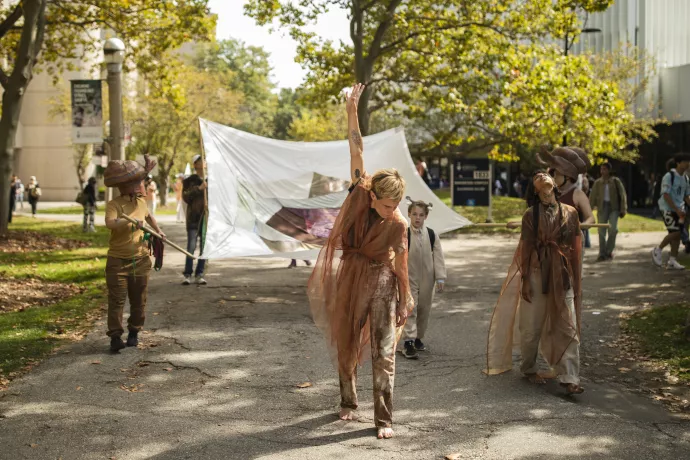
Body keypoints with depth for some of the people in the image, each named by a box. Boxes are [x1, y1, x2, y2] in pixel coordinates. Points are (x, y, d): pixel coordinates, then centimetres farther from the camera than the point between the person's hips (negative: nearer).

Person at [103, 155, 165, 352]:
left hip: (141, 260, 6)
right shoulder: (113, 204, -13)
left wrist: (158, 231, 29)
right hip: (118, 260, -5)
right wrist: (131, 221, -42)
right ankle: (115, 336, -4)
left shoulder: (140, 202, 7)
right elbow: (109, 223, -33)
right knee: (117, 299, -7)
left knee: (138, 300, 10)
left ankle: (134, 332, 25)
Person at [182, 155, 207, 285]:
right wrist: (198, 188, -17)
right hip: (194, 217, -3)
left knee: (205, 247, 4)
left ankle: (199, 274, 11)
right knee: (191, 247, -6)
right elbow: (185, 196, -7)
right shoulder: (190, 180, 2)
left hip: (208, 217, 3)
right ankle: (187, 274, 2)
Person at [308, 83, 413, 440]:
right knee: (346, 346, 13)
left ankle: (384, 419, 0)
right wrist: (352, 111, -14)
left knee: (383, 352, -5)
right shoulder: (360, 193, -9)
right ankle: (348, 403, 32)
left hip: (382, 283, -3)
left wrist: (405, 303, -1)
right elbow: (356, 151, -12)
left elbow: (401, 265, -4)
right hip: (350, 279, 3)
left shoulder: (398, 225, -13)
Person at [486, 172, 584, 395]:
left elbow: (576, 249, 7)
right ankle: (529, 368, 27)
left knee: (568, 327, -4)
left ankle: (569, 378, -3)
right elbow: (526, 249, 0)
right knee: (532, 326, 7)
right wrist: (525, 281, -4)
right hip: (537, 274, -1)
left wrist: (577, 281, 6)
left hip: (563, 275, 1)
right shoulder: (531, 215, 1)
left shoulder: (570, 213, 5)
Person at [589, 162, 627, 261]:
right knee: (601, 231, -1)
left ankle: (609, 250, 1)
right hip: (602, 207, 2)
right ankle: (602, 254, 7)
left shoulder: (615, 181, 1)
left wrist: (623, 209, -3)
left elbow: (622, 195, 2)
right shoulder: (598, 182, 5)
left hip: (614, 207, -2)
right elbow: (593, 197, 3)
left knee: (613, 228, -18)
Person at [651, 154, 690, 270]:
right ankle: (657, 250, 3)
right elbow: (666, 195, -17)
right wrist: (677, 210, -22)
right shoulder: (669, 176, -11)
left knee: (677, 235, 2)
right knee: (675, 232, -16)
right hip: (668, 209, -7)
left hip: (679, 210, 7)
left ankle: (672, 261, 6)